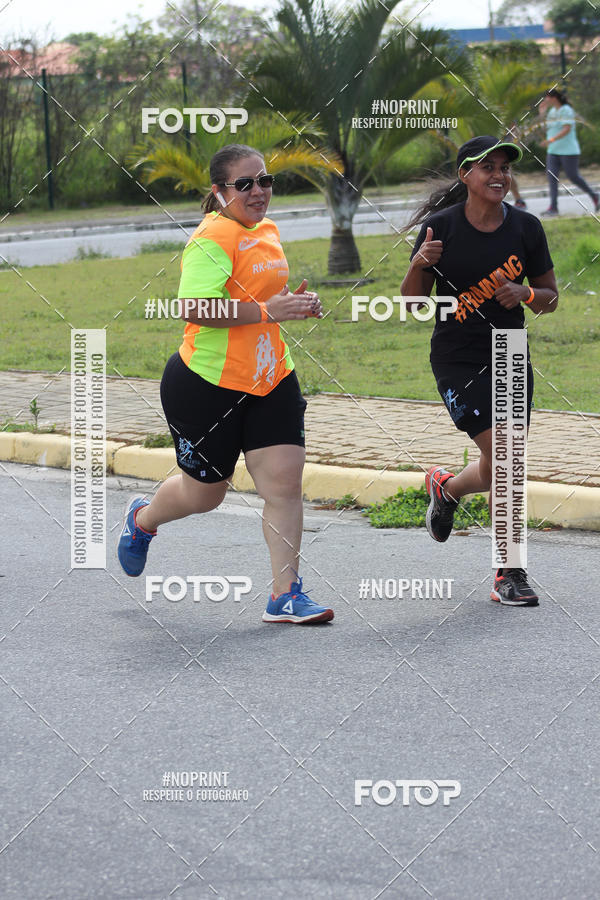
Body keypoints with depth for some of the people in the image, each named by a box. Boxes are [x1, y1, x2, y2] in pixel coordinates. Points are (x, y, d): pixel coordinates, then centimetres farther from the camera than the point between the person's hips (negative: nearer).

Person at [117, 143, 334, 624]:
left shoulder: (267, 229, 10)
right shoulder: (213, 238, -18)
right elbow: (194, 308, -31)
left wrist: (296, 300, 8)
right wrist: (268, 310, -31)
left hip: (271, 378, 7)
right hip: (209, 383, -7)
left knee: (284, 480, -6)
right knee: (204, 492, 9)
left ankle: (286, 595, 0)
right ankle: (142, 519, 43)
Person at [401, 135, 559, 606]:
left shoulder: (526, 227, -1)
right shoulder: (441, 227, -8)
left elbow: (551, 297, 8)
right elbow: (412, 302, -3)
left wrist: (525, 294, -14)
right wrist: (419, 265, -22)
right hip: (458, 360, -4)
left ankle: (446, 487, 38)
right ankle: (511, 573, -1)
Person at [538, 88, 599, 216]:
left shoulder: (566, 110, -12)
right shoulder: (552, 111, 13)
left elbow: (567, 129, -21)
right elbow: (548, 128, 18)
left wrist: (552, 140, -29)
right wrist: (542, 113, 9)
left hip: (568, 151, -8)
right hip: (553, 152, 8)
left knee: (573, 177, -2)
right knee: (551, 177, -6)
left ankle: (594, 196, 20)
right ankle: (553, 207, -10)